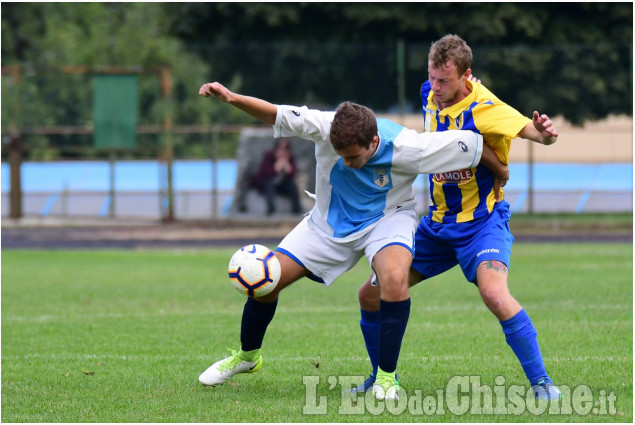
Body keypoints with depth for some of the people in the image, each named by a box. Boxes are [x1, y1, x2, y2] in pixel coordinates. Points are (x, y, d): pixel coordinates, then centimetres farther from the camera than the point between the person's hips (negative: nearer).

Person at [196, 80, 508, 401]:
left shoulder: (404, 148, -32)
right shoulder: (326, 128, -28)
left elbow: (471, 145, -22)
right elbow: (276, 115, -22)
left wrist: (500, 171, -6)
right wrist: (231, 98, -37)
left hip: (386, 219, -3)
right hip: (330, 221, 3)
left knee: (395, 276, -36)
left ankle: (387, 378, -20)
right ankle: (247, 356, 28)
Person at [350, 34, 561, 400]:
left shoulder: (482, 108, -21)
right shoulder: (429, 94, -1)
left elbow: (527, 128, -35)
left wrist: (544, 132, -54)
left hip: (482, 222, -7)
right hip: (437, 223, 7)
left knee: (494, 292, -34)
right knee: (371, 295, 5)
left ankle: (540, 381, -21)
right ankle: (381, 378, 26)